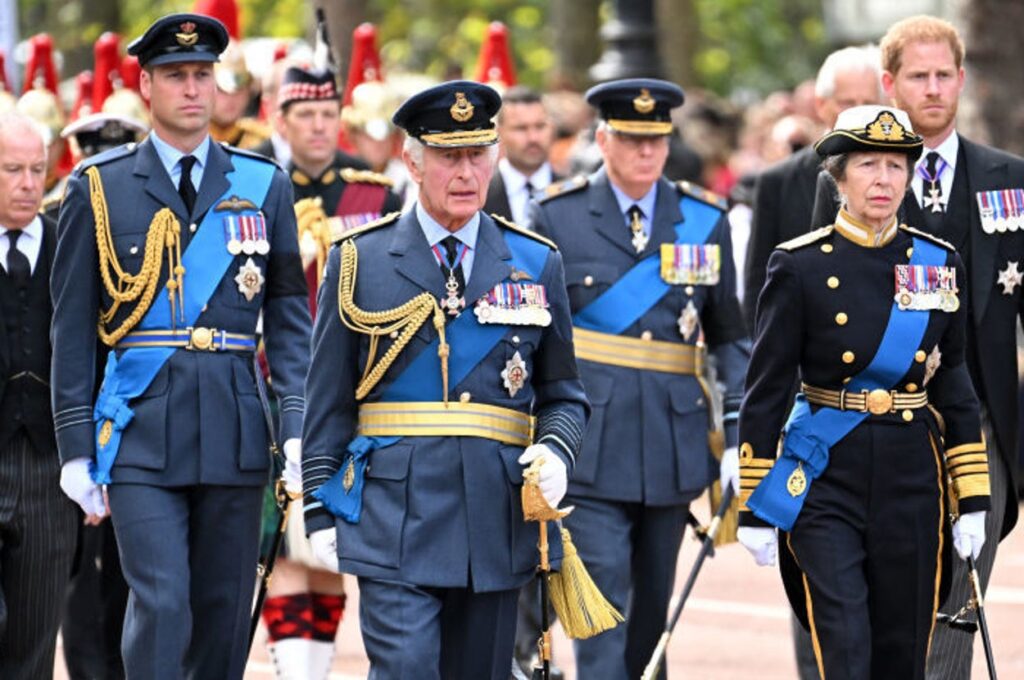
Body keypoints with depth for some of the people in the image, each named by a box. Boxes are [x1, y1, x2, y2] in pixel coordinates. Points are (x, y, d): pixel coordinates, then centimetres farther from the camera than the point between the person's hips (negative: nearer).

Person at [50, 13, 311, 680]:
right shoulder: (100, 187, 3)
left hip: (235, 427, 3)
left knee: (226, 612, 7)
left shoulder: (264, 185, 8)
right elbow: (72, 326, 4)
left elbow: (290, 316, 9)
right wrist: (76, 446, 0)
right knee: (160, 605, -12)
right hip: (140, 429, -2)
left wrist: (299, 427, -2)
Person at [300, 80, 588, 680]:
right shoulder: (360, 261, 4)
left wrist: (556, 451, -8)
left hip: (497, 527, 3)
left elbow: (564, 395, 14)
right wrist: (321, 509, 1)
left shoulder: (537, 264, 10)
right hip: (394, 516, -3)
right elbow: (328, 400, 6)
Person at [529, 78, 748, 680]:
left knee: (653, 604, 12)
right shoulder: (556, 217, 0)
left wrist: (740, 436, 4)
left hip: (674, 442, 3)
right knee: (603, 599, -10)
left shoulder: (705, 220, 7)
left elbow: (731, 336, 12)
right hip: (589, 444, -3)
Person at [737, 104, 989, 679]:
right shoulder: (800, 267, -5)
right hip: (827, 482, -3)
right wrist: (753, 508, -4)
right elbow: (765, 393, -3)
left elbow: (956, 390, 10)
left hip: (913, 481, 3)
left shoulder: (940, 264, 5)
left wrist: (973, 500, 5)